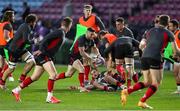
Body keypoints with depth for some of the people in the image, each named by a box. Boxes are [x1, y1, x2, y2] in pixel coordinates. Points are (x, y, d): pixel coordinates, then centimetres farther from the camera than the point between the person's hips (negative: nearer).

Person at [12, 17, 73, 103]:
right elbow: (47, 38, -21)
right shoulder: (60, 32, -12)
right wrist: (41, 50, -26)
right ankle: (49, 97, -12)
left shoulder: (61, 33, 17)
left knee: (35, 77, 12)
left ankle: (16, 90, 20)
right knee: (53, 74, -17)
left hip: (46, 56, 10)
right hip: (44, 55, -10)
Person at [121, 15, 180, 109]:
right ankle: (142, 101, -12)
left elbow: (142, 46, 26)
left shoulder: (150, 31, 22)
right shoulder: (168, 33, 7)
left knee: (147, 82, 16)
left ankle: (127, 91, -2)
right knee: (156, 83, 2)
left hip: (144, 57, 6)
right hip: (155, 58, -6)